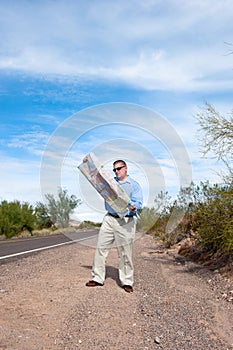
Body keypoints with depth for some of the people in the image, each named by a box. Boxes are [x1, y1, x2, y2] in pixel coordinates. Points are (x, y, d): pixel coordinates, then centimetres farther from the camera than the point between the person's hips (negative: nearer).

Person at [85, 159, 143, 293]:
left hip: (126, 222, -4)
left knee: (125, 253, 0)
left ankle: (127, 281, 13)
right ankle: (98, 278, 13)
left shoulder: (134, 185, 5)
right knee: (101, 247, 2)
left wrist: (133, 207, -30)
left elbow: (138, 202, -6)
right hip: (109, 219, 4)